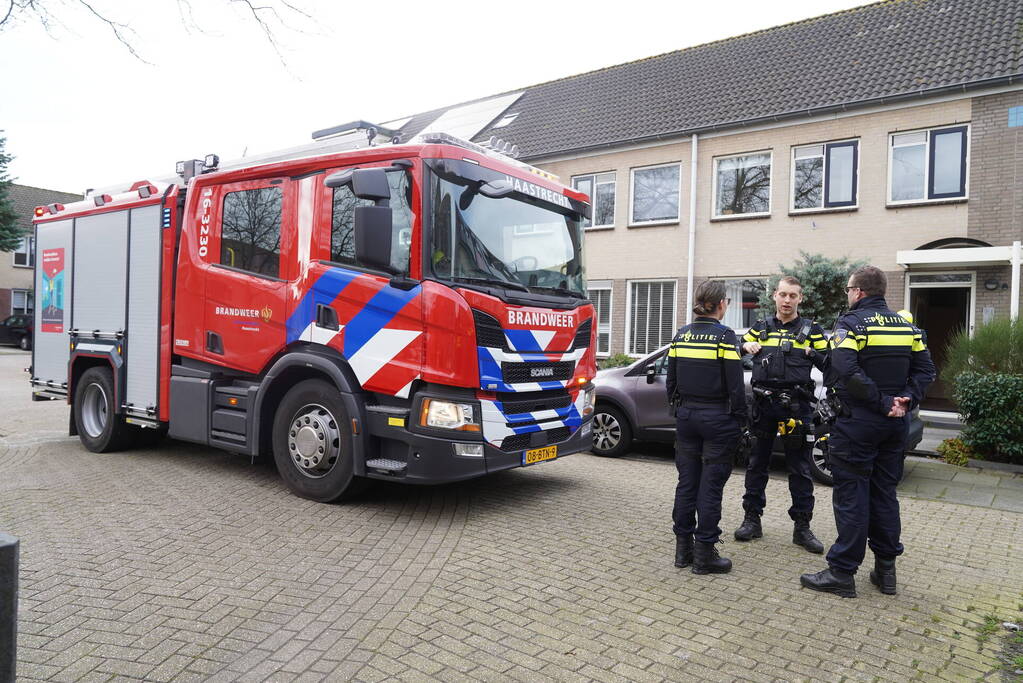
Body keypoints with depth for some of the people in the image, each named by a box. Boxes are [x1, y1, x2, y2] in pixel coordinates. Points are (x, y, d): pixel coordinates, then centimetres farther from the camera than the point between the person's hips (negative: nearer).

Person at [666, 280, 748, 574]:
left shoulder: (681, 335, 4)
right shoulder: (725, 336, -12)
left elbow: (671, 381, 9)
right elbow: (735, 385, -12)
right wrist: (741, 418, -2)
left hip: (686, 415, 5)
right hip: (717, 418, -5)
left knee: (686, 481, 11)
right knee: (711, 486, 2)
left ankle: (683, 548, 19)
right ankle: (704, 553, 9)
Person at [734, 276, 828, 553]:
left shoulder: (811, 330, 5)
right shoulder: (760, 327, 11)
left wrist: (813, 354, -13)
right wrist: (745, 347, -7)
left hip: (796, 406, -2)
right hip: (763, 404, 2)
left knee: (800, 468, 4)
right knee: (756, 464, 8)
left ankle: (802, 527, 14)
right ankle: (752, 520, 18)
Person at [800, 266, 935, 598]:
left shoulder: (851, 323, -11)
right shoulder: (906, 325, 10)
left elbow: (846, 371, -25)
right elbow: (925, 369, 7)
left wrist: (882, 403, -18)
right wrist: (905, 400, -2)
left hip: (858, 422, -7)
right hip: (896, 423, 7)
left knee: (851, 496, -1)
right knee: (884, 493, 15)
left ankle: (842, 573, 5)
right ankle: (885, 569, 23)